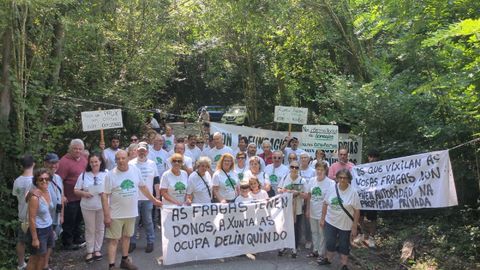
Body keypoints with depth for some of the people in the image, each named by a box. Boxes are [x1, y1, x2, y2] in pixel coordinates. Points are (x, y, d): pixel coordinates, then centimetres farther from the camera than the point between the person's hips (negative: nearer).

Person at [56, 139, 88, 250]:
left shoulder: (83, 158, 5)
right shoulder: (64, 161, -19)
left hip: (82, 196, 8)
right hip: (70, 198, -8)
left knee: (79, 219, 22)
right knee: (69, 222, 6)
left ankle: (78, 239, 38)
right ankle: (67, 243, 21)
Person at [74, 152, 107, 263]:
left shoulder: (106, 174, -2)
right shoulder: (84, 175, 0)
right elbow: (76, 190, 3)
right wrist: (83, 193, -17)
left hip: (102, 206, 0)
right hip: (87, 207, 0)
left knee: (100, 228, 11)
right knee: (90, 229, 8)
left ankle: (97, 250, 26)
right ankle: (89, 251, 20)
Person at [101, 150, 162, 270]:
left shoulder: (135, 170, -2)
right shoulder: (110, 175, -13)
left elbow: (143, 187, 12)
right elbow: (104, 196, -12)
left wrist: (154, 200, 17)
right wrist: (106, 215, -16)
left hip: (131, 212, 4)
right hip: (116, 214, -4)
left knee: (127, 236, 19)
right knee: (113, 239, 2)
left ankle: (125, 260, 35)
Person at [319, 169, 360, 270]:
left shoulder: (353, 192, -16)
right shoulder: (332, 188, -6)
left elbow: (357, 210, -12)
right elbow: (325, 204, 4)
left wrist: (354, 227, -11)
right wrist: (322, 218, 5)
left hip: (345, 225, -3)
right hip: (330, 222, 3)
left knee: (344, 245, 12)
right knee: (330, 242, 17)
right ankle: (328, 259, 40)